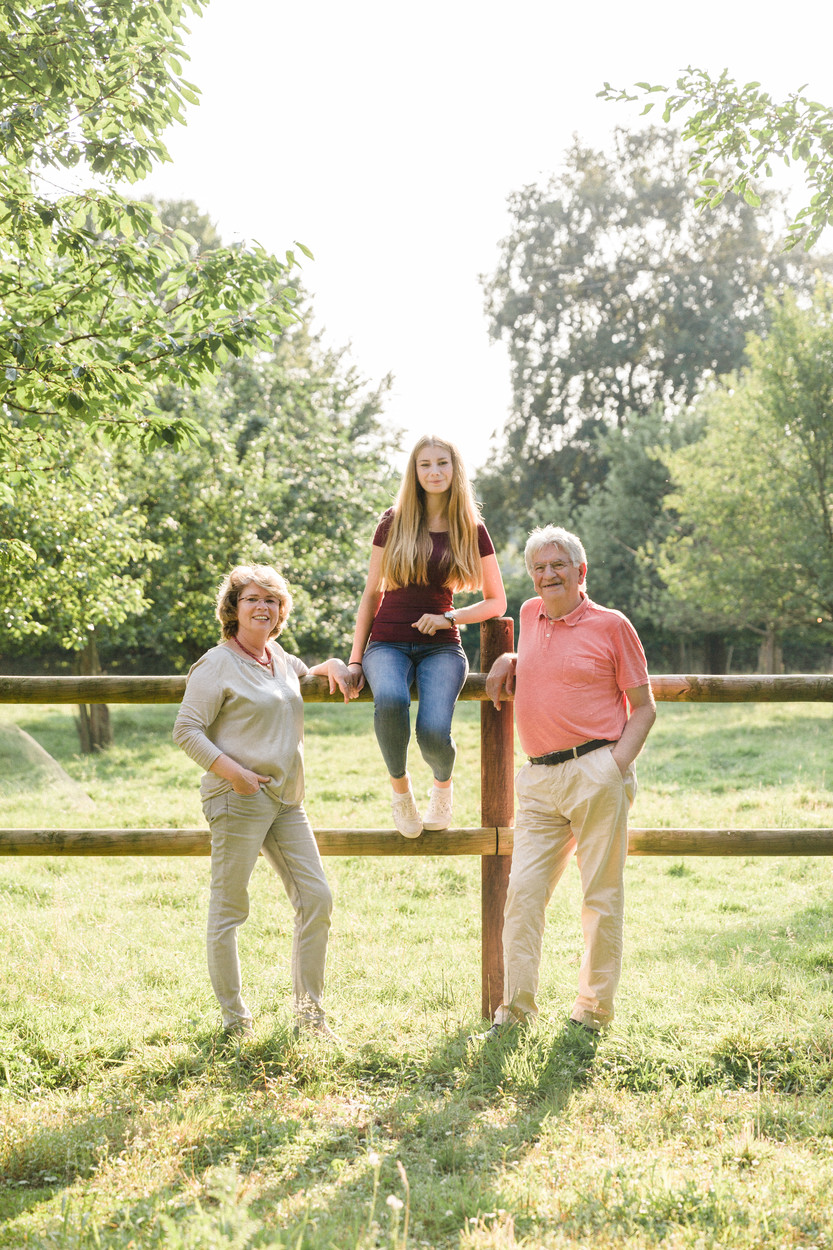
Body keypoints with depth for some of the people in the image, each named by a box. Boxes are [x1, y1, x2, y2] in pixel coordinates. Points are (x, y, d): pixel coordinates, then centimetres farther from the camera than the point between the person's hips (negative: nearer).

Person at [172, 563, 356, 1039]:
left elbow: (307, 675, 38)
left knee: (317, 898, 4)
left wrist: (334, 666, 15)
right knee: (229, 909, -1)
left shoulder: (281, 658, 16)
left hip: (287, 802, 7)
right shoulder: (217, 664, -6)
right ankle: (235, 1018, 11)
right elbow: (186, 730, -9)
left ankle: (310, 1012, 15)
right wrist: (233, 772, -19)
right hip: (239, 800, -7)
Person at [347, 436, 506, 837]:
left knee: (433, 732, -28)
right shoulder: (393, 523, 5)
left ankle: (443, 783, 9)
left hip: (440, 646, 0)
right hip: (388, 642, 0)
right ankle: (399, 787, -9)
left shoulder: (472, 530, 6)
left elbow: (497, 601, 11)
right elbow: (372, 593, 10)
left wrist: (448, 617, -6)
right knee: (390, 699, -36)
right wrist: (355, 659, 5)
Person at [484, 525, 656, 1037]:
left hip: (596, 773, -5)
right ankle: (517, 1007, 6)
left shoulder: (611, 624, 0)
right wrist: (508, 660, 16)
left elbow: (644, 707, 1)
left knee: (602, 894, 2)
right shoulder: (530, 615, 14)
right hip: (539, 779, 5)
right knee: (524, 889, -1)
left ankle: (595, 1010, 12)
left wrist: (617, 765, -11)